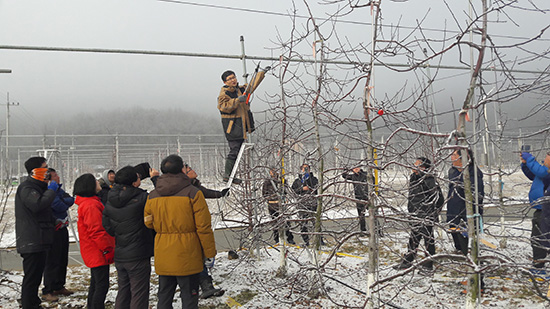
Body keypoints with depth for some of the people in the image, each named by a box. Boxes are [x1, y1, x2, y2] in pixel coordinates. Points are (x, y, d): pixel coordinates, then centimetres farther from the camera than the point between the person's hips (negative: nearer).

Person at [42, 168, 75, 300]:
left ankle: (59, 286, 25)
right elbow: (60, 206, -22)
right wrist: (65, 203, -4)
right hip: (53, 230, -9)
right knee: (52, 260, -4)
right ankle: (48, 290, 5)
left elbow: (71, 200, 2)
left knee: (63, 259, 14)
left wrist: (63, 202, -14)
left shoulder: (58, 189, 13)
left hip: (62, 228, 9)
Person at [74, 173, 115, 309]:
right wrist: (107, 249, -19)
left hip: (94, 253, 11)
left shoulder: (91, 202, 15)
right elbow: (96, 231, -24)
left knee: (96, 283, 20)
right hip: (98, 253, -11)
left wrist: (108, 248, 23)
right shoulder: (91, 205, -20)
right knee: (102, 285, -7)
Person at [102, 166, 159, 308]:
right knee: (139, 294, 3)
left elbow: (107, 225, 9)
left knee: (123, 291, 20)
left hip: (119, 255, 7)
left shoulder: (110, 201, 1)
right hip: (138, 256, -6)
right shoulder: (141, 198, -20)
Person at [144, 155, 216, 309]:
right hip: (187, 256, -4)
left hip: (163, 257, 4)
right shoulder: (193, 193, -12)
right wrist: (210, 254, -4)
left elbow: (148, 223, 11)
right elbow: (204, 227, -12)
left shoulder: (152, 196, 2)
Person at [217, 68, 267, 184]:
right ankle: (227, 175, -5)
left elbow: (252, 85, 27)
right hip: (232, 126, -8)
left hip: (241, 125, 8)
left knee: (237, 150, 9)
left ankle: (229, 174, 15)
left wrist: (262, 73, 27)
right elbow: (225, 107, -22)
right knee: (234, 150, -11)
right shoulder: (224, 94, -9)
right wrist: (237, 100, -30)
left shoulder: (240, 89, 14)